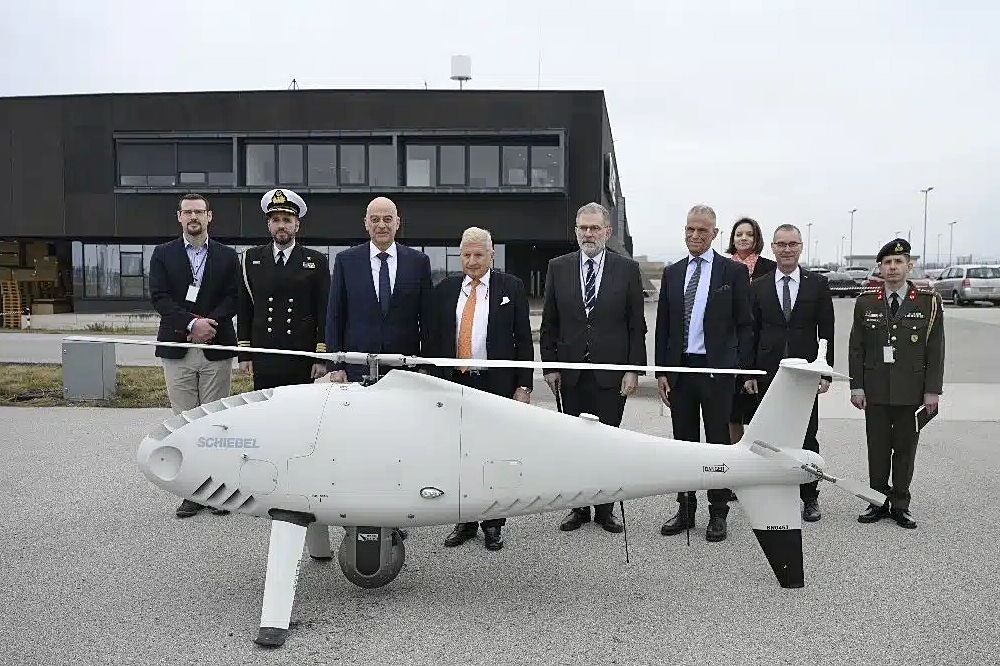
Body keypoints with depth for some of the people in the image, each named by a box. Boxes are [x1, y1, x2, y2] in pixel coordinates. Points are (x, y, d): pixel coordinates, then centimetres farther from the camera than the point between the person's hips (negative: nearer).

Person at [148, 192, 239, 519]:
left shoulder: (227, 256, 10)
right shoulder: (163, 254, 8)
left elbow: (232, 297, 2)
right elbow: (159, 297, -3)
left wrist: (208, 323, -14)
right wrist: (191, 323, -16)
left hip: (216, 348, 0)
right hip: (178, 350, 0)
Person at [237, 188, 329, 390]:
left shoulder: (317, 261, 4)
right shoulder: (251, 258, 10)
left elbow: (324, 312, 2)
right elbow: (244, 309, 10)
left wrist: (322, 357, -4)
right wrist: (244, 353, 4)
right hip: (263, 361, 1)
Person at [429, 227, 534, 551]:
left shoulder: (512, 287, 2)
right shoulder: (445, 289, 9)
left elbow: (523, 340, 1)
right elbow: (435, 340, 10)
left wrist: (523, 385, -4)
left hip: (497, 384, -2)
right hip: (454, 384, 3)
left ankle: (493, 525, 18)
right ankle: (464, 522, 22)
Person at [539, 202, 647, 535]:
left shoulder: (627, 269, 2)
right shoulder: (558, 267, 6)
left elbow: (636, 324, 1)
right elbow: (549, 323, 8)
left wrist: (633, 369, -4)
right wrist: (550, 366, 2)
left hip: (611, 371, -1)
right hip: (571, 371, 2)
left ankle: (605, 509, 16)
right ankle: (579, 507, 19)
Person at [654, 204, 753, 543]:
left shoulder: (734, 271, -1)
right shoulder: (672, 273, 10)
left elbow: (744, 325, 0)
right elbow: (662, 326, 10)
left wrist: (741, 368, -6)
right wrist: (661, 371, 5)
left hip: (717, 369, -3)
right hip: (680, 369, 4)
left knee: (718, 442, 5)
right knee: (684, 441, 11)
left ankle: (718, 513, 16)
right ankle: (685, 509, 22)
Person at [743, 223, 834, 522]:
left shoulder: (818, 283, 4)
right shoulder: (758, 286, 6)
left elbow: (826, 331, 3)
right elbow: (751, 332, 6)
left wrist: (825, 372, -3)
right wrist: (748, 373, 0)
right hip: (768, 373, 1)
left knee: (807, 439, 5)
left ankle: (809, 499, 16)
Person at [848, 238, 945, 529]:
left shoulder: (929, 301, -1)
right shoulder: (865, 301, 2)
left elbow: (936, 349, 0)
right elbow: (856, 348, 3)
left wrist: (933, 390, -5)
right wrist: (856, 386, -2)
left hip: (912, 392, 0)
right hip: (876, 391, 1)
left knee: (905, 448, 7)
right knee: (877, 448, 6)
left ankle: (900, 505, 19)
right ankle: (878, 502, 19)